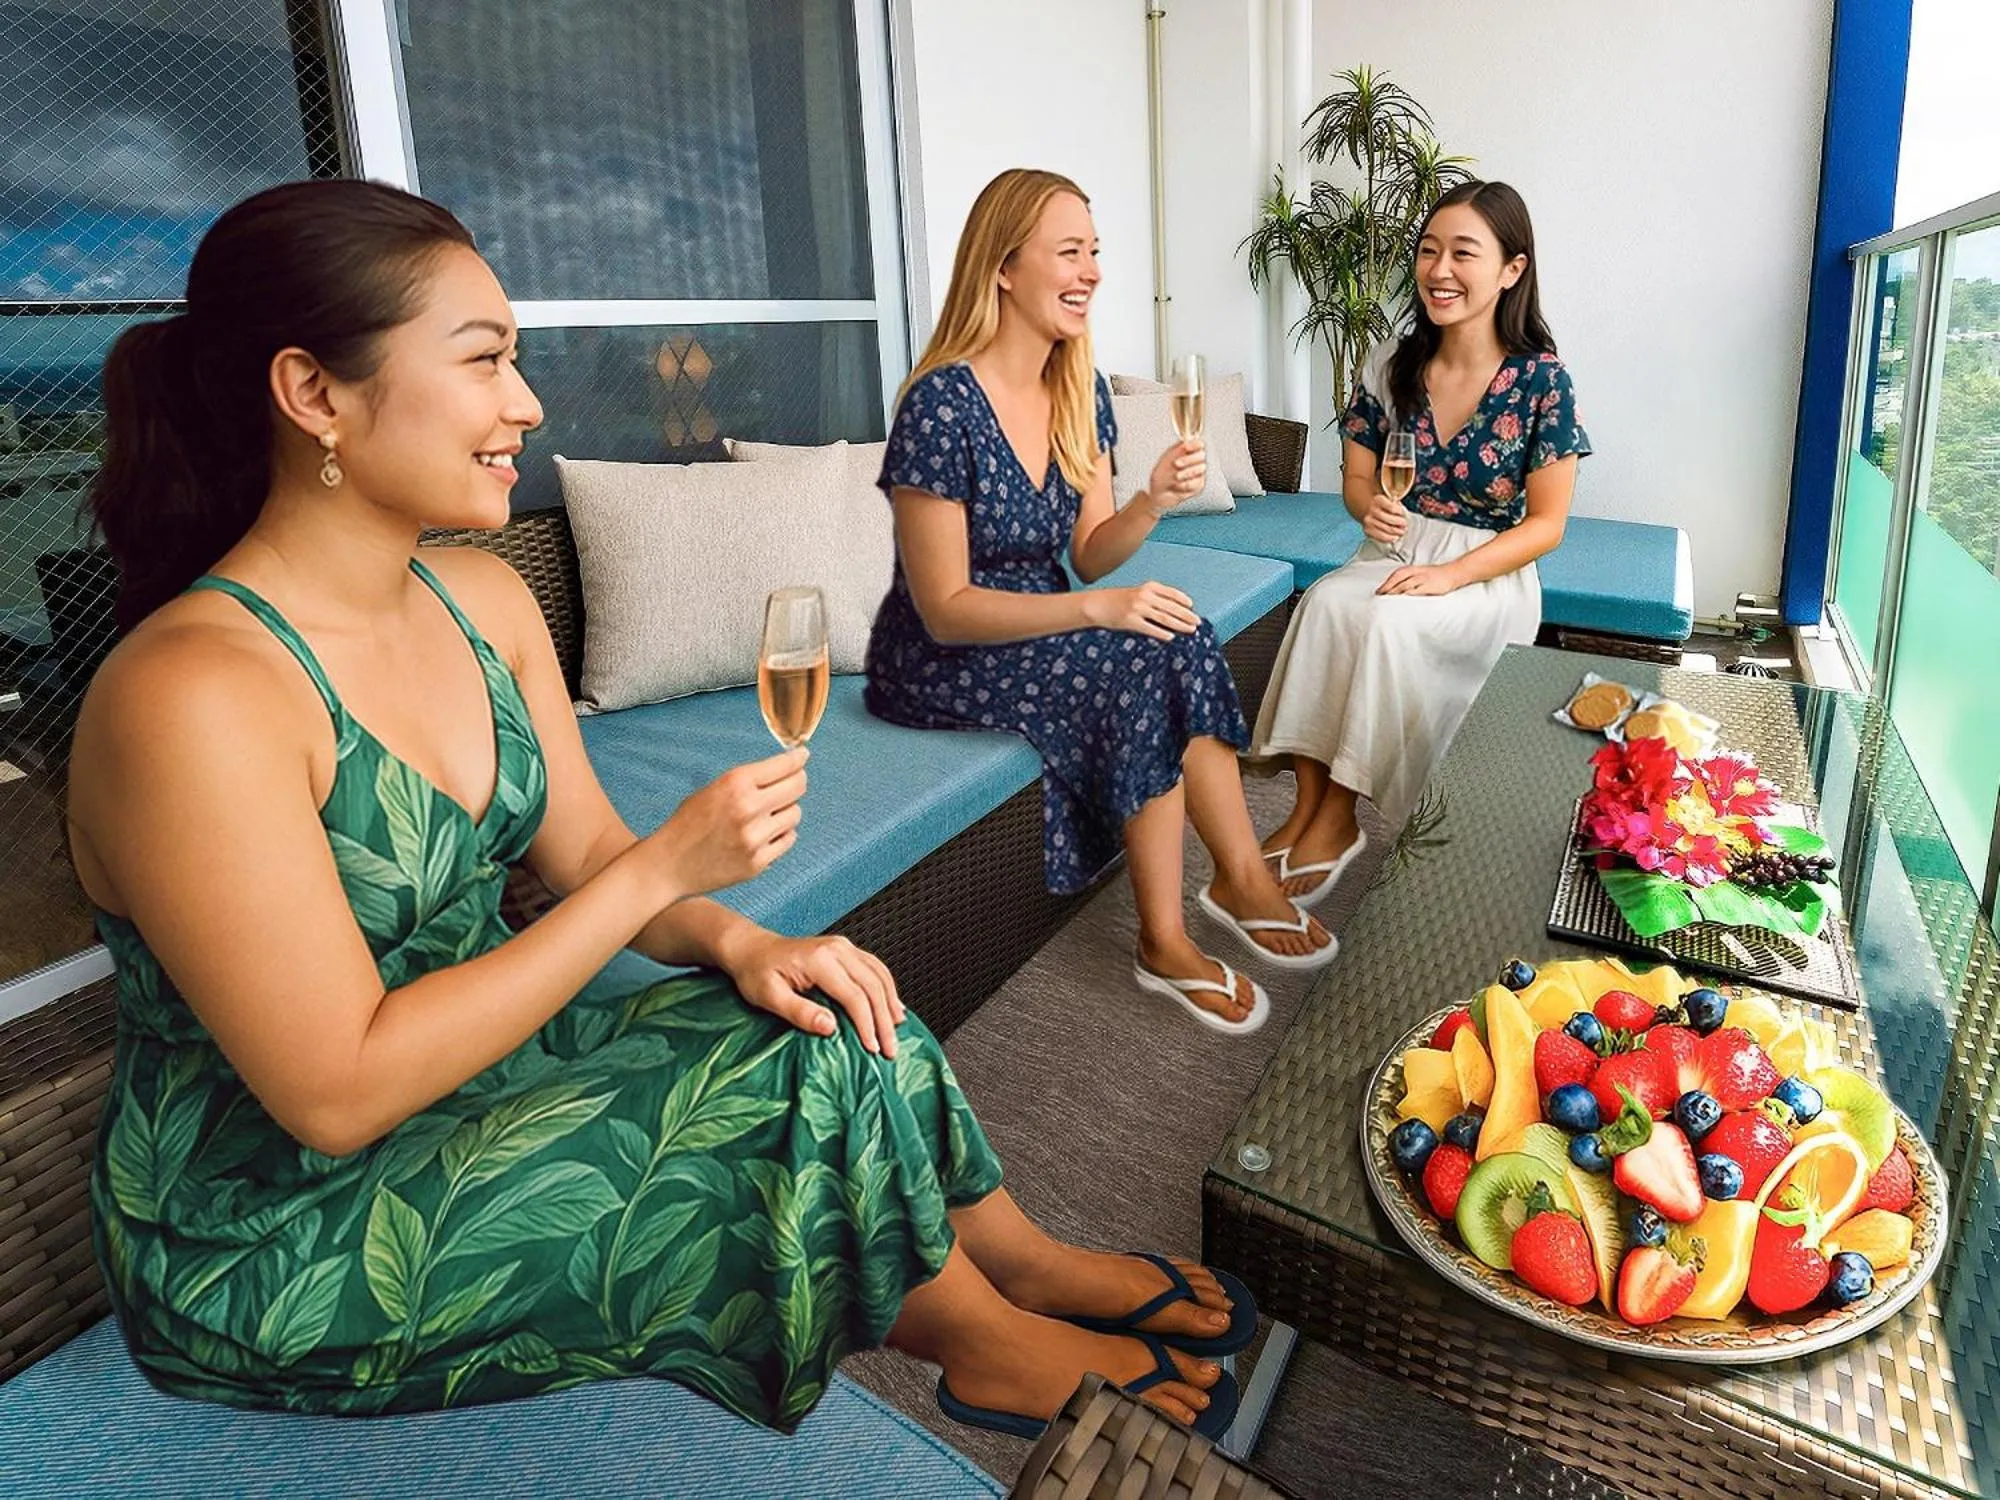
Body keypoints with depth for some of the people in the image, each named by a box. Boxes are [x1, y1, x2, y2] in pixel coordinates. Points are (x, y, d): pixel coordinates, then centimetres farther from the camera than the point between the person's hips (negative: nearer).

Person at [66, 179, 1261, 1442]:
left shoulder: (481, 597, -3)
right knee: (811, 1092, -16)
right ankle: (993, 1341, 14)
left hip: (479, 1058, 7)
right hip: (272, 1237, -6)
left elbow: (589, 853, 2)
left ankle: (1030, 1268, 17)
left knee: (833, 1031, -9)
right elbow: (337, 1092, -27)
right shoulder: (190, 695, -28)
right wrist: (666, 868, -27)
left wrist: (736, 940, -17)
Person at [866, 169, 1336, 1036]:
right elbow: (944, 609, -21)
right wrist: (1100, 609, -29)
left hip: (1037, 632, 7)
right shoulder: (942, 404, -21)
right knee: (1147, 663, -25)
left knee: (1184, 643, -18)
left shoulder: (1079, 389, 3)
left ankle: (1243, 878, -6)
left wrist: (1152, 504, -17)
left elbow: (1087, 554, 3)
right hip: (938, 664, -7)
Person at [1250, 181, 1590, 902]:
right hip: (1396, 551, 4)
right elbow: (1356, 478, 9)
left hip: (1490, 571, -3)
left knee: (1390, 620, -33)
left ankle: (1335, 820, -21)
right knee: (1324, 602, -29)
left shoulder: (1542, 381, -9)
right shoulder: (1390, 365, 1)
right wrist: (1370, 505, -17)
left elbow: (1546, 523, -7)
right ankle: (1307, 806, -24)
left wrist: (1450, 575, -21)